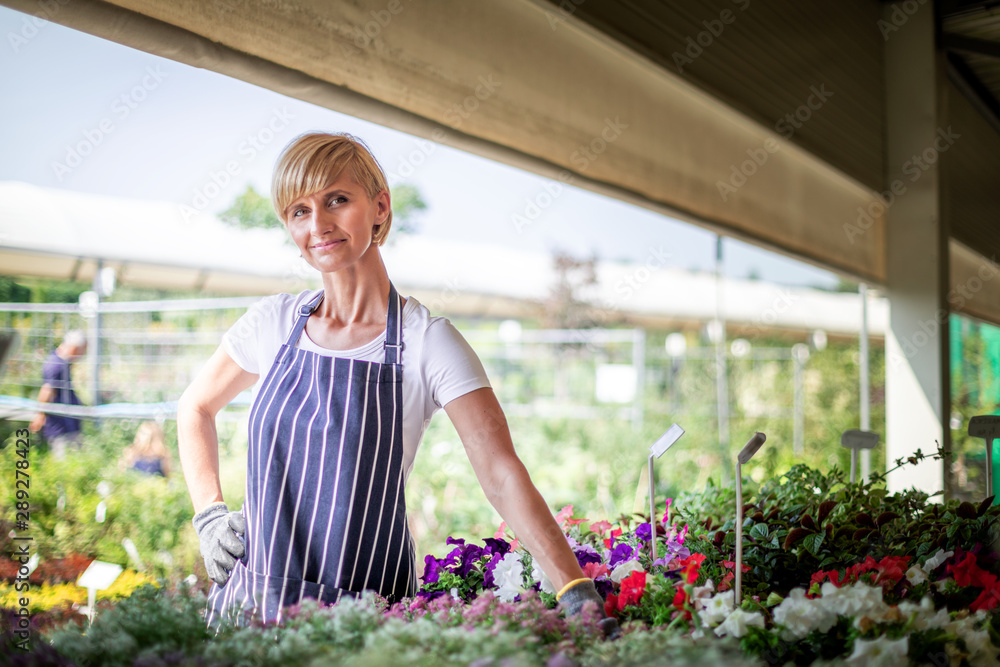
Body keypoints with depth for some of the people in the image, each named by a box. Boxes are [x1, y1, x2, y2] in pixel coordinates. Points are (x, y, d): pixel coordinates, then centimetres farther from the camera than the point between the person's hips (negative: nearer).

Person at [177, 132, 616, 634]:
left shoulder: (427, 342, -10)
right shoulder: (276, 323, 1)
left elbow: (502, 475, -18)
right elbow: (196, 407, 18)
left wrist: (576, 591, -28)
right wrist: (209, 514, 6)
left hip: (366, 615, -3)